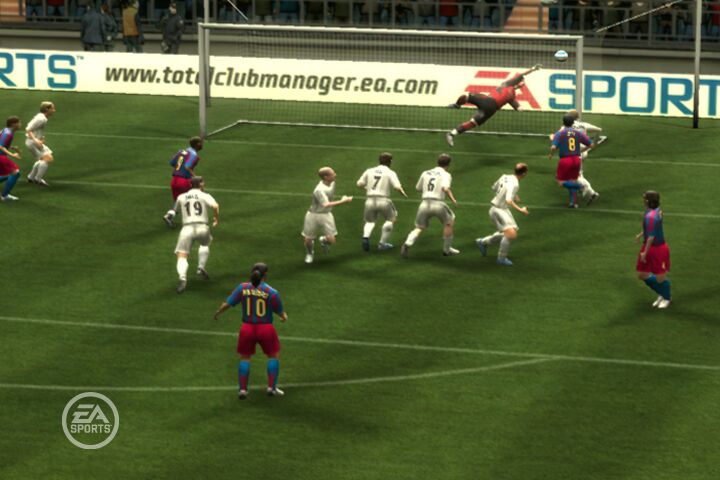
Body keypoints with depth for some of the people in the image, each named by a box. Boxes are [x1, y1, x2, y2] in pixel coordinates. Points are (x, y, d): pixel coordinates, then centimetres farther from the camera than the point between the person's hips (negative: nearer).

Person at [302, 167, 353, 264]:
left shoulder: (332, 183, -6)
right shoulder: (319, 190, -31)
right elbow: (326, 204, -42)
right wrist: (343, 201, -44)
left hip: (326, 215, 5)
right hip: (314, 215, -5)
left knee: (331, 240, -6)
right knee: (308, 240, 7)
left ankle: (323, 240, 32)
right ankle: (309, 253, 42)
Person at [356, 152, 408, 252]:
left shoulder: (369, 171, 10)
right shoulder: (390, 173, -1)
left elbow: (359, 184, 8)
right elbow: (397, 187, -11)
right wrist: (403, 194, 9)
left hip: (370, 200, 3)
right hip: (383, 200, -3)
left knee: (370, 221, 23)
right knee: (391, 219, 21)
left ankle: (366, 237, -8)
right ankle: (382, 243, 15)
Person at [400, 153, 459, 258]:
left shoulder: (425, 173, 17)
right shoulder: (446, 175, 2)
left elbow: (418, 188, 26)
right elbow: (446, 188, -16)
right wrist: (453, 199, -9)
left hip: (424, 203, 4)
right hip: (438, 204, -4)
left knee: (419, 228, 14)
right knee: (449, 222, 21)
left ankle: (407, 243, -15)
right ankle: (447, 249, 24)